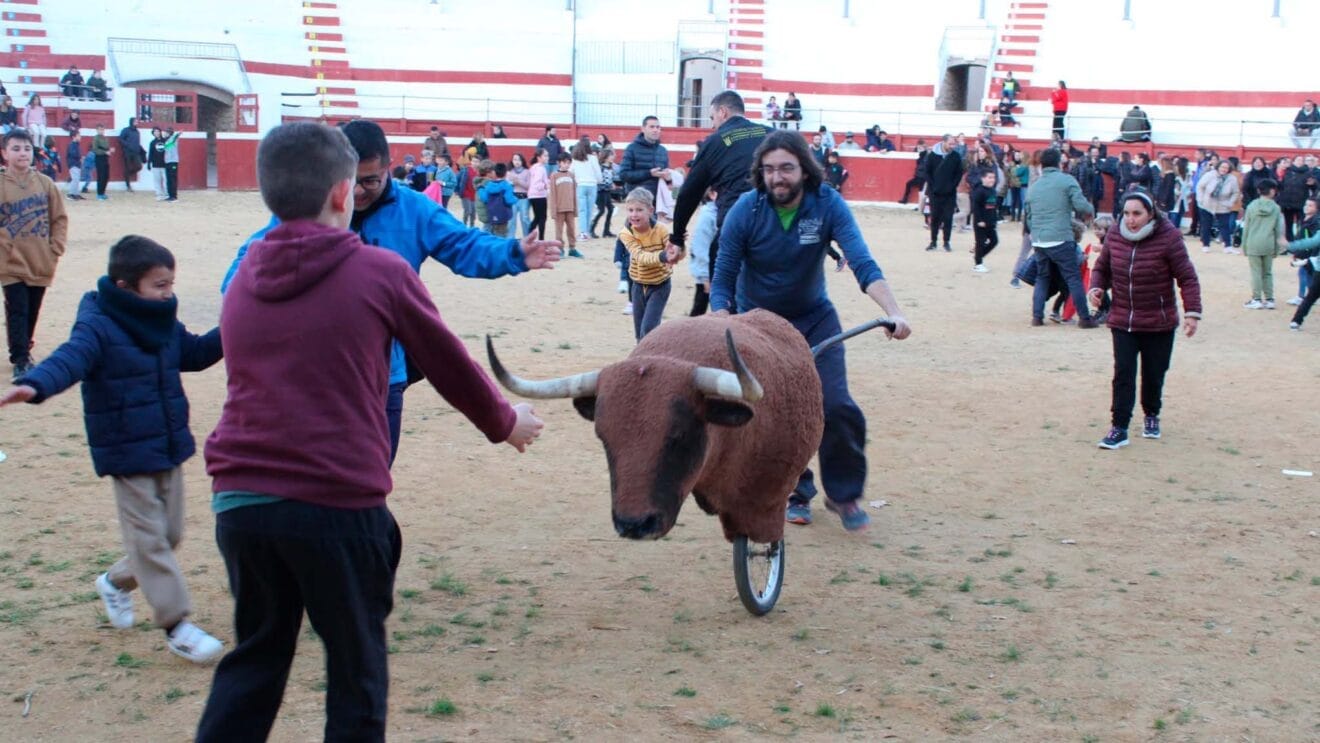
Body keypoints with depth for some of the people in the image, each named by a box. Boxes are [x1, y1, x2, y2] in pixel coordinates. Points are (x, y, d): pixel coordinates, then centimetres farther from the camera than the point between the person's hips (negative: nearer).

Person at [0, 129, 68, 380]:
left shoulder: (45, 183, 0)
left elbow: (60, 218, 6)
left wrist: (56, 248, 0)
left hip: (41, 263, 3)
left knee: (32, 312, 14)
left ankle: (23, 351, 34)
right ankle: (20, 360, 3)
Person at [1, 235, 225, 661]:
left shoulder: (165, 324, 5)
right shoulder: (99, 326, -18)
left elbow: (195, 354, 21)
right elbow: (70, 358, -34)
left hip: (170, 448, 8)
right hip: (128, 454, -7)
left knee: (170, 533, 16)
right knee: (150, 539, -1)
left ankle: (117, 581, 40)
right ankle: (176, 626, 7)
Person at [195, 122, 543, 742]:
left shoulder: (243, 279, 10)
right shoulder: (382, 274, -4)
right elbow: (449, 365, 7)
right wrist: (504, 421, 25)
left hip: (239, 499, 5)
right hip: (337, 504, -4)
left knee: (255, 656, 21)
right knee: (356, 667, 13)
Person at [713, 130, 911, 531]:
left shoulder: (828, 204, -20)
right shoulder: (745, 211, -20)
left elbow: (863, 263, -30)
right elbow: (722, 280, -16)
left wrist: (893, 311, -44)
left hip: (815, 317, 0)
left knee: (836, 406, -13)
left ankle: (845, 493, 9)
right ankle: (795, 491, 22)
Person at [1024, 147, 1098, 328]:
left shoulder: (1033, 186, 13)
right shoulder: (1067, 180, -3)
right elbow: (1081, 205, -11)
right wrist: (1090, 211, 10)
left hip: (1038, 241, 5)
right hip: (1060, 240, -5)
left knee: (1042, 278, 18)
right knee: (1073, 278, 2)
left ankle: (1037, 316, 12)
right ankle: (1084, 318, 3)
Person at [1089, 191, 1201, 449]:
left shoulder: (1168, 238, -14)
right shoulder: (1115, 235, -3)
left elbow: (1187, 278, -11)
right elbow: (1102, 267, 12)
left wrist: (1192, 312, -18)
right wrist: (1096, 288, -9)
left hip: (1159, 324, -2)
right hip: (1122, 321, 2)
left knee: (1153, 374, 10)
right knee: (1123, 373, -7)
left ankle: (1152, 416, 36)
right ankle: (1119, 428, -6)